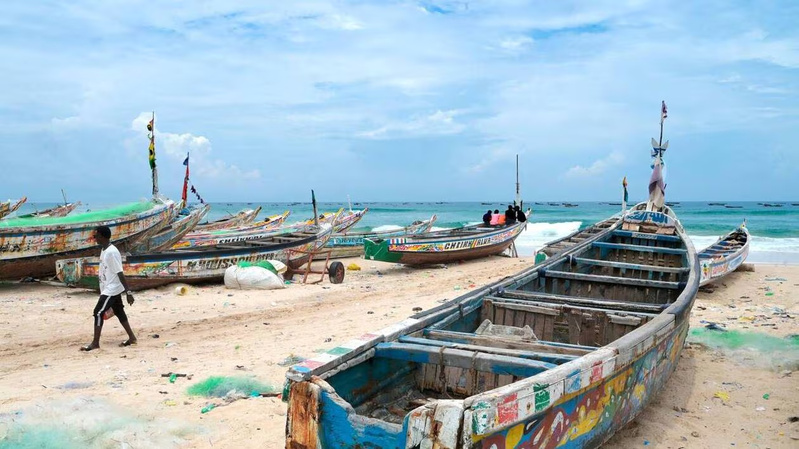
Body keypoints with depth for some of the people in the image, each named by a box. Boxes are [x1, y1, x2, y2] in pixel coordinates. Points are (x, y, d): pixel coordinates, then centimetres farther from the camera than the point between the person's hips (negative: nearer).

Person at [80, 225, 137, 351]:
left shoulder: (112, 252, -21)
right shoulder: (104, 250, 9)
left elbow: (120, 273, -22)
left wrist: (128, 292, -21)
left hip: (111, 289, -10)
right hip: (108, 289, 10)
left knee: (98, 312, -9)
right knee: (119, 312, 13)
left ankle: (95, 343, -3)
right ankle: (132, 338, 20)